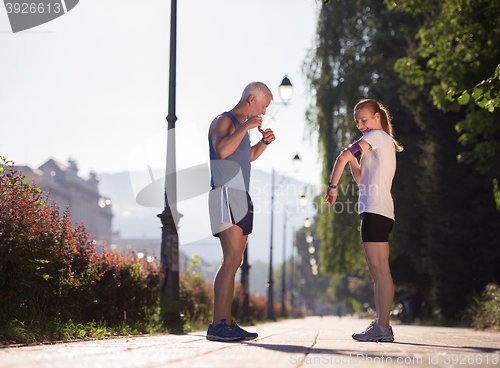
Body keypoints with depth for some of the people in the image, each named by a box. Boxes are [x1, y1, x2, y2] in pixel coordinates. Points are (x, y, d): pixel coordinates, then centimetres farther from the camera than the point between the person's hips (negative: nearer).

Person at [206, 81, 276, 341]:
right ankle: (217, 326, -22)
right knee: (231, 259, -18)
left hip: (241, 198, 10)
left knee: (234, 261, 5)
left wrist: (264, 142, 21)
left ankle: (226, 323, 5)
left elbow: (249, 156, 39)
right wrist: (245, 128, -19)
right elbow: (222, 150, -25)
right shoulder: (223, 121, -5)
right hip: (225, 194, -10)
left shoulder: (240, 125, 24)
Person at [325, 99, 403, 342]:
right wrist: (353, 159, 14)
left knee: (380, 270, -13)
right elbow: (361, 179, 27)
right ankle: (381, 326, 8)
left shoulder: (377, 135, -1)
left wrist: (332, 185, -1)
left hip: (376, 210, -10)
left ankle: (382, 327, -16)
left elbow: (342, 158, -10)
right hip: (375, 212, 10)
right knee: (376, 272, 8)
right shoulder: (385, 144, 26)